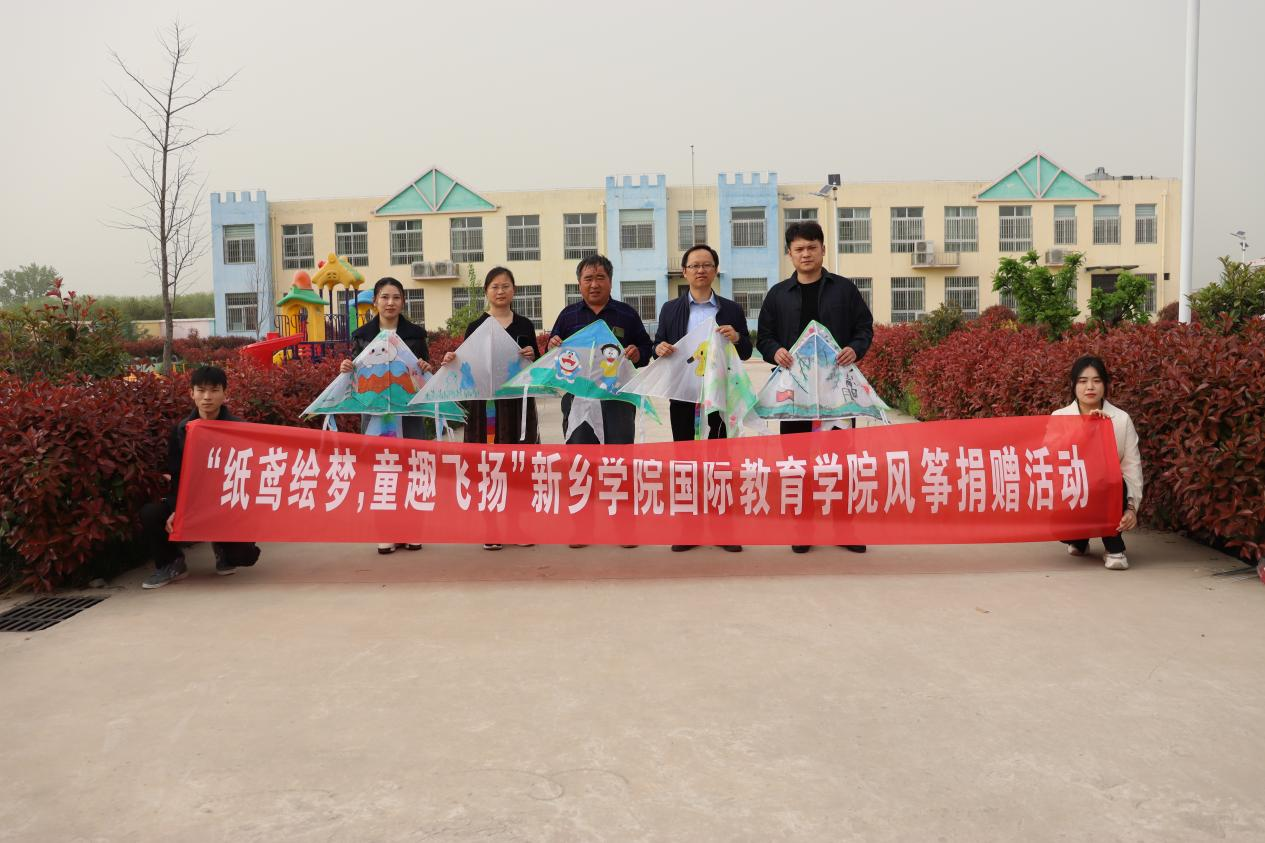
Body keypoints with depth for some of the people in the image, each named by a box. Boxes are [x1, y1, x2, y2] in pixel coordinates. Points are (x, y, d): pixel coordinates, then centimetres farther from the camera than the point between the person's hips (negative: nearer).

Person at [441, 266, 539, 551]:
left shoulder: (525, 326, 7)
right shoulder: (475, 327, 6)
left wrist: (531, 357, -11)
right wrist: (451, 361, -12)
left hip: (518, 402, 1)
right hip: (484, 402, -1)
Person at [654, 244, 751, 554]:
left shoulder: (731, 309, 8)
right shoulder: (670, 309, 10)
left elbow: (746, 353, 7)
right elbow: (658, 347, 9)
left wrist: (737, 338, -13)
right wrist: (660, 349, -13)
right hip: (683, 396, 1)